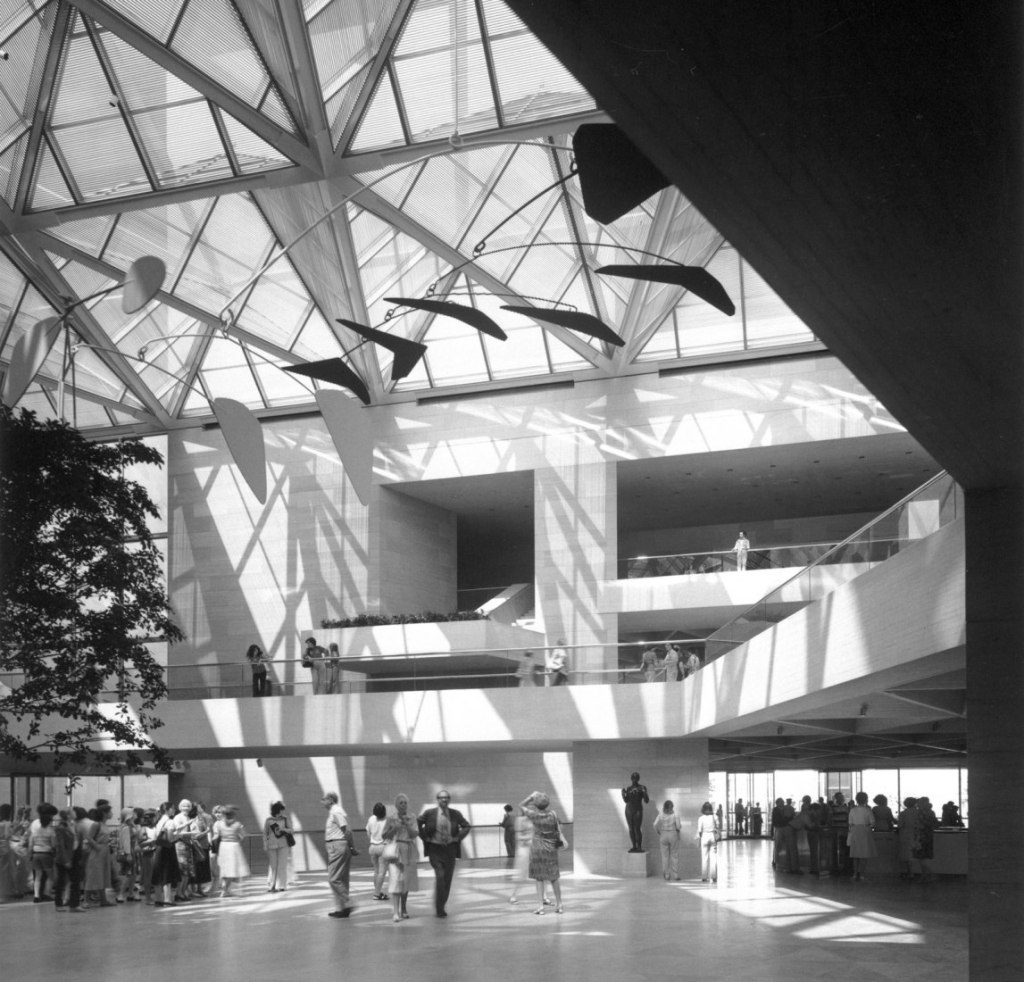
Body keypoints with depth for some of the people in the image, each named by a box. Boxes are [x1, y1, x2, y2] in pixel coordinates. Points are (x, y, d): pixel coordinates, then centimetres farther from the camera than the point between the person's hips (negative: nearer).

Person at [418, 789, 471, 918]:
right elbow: (417, 824, 7)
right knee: (440, 876, -16)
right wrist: (425, 837, 1)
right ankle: (439, 908, -7)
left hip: (450, 849, 3)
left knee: (448, 879, 5)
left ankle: (442, 906, 20)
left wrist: (458, 837, 1)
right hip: (435, 849, -3)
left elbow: (466, 826, 12)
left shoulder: (455, 814, 2)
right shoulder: (429, 813, -4)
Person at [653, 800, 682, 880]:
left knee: (665, 856, 8)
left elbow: (655, 824, -13)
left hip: (663, 835, 2)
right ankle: (675, 875, 3)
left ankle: (666, 875, 7)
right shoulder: (675, 815, -9)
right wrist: (678, 829, 8)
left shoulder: (661, 815, -4)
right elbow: (678, 826, -15)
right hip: (673, 835, -1)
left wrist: (658, 833, 3)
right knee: (674, 856, 5)